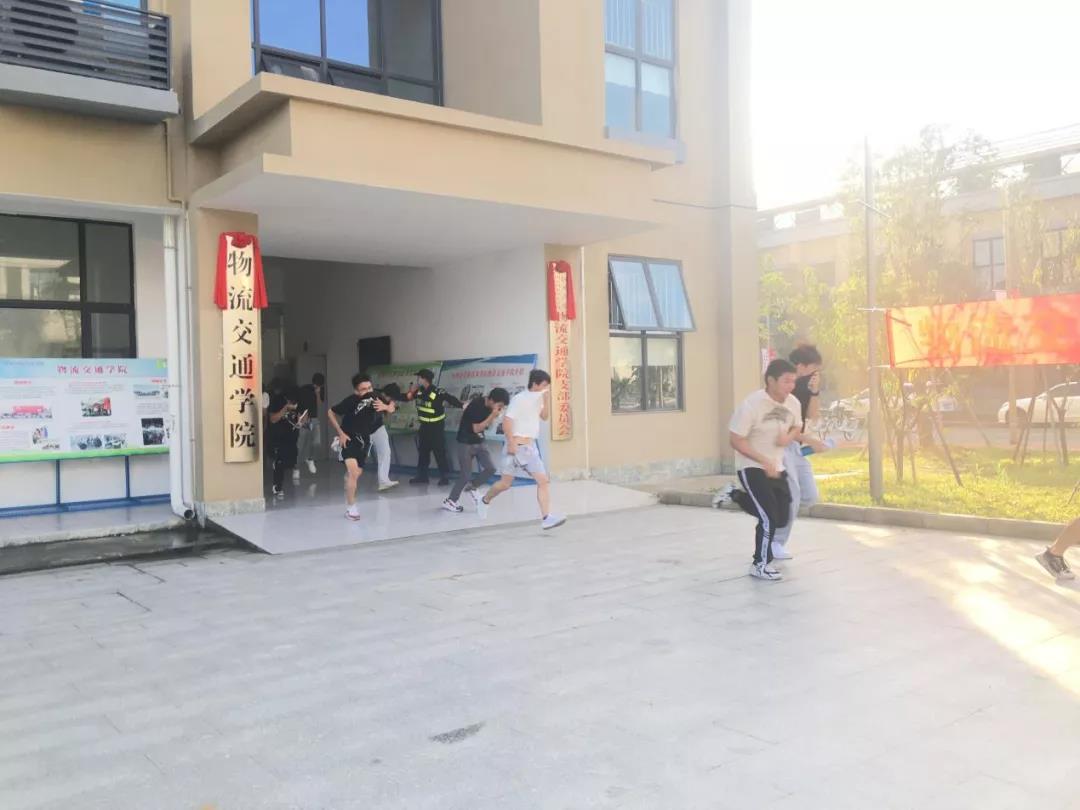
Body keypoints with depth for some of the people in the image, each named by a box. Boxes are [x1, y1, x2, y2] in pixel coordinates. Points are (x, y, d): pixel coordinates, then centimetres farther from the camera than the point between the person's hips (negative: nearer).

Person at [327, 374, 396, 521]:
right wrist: (340, 433, -16)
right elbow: (330, 413, -15)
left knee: (357, 473, 18)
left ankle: (349, 502, 42)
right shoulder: (351, 401, -27)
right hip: (349, 438, -5)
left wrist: (387, 407, -22)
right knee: (353, 471, -22)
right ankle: (351, 508, -9)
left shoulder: (377, 397, -17)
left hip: (364, 439, 5)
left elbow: (392, 406, 1)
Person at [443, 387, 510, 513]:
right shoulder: (476, 405, -24)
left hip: (479, 442, 7)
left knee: (490, 468, -3)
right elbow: (477, 428, -23)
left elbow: (488, 426, 4)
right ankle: (449, 501, 11)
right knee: (465, 474, -4)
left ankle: (473, 487, 21)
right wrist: (492, 416, -26)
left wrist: (494, 417, -14)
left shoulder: (490, 407, -2)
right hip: (466, 443, -7)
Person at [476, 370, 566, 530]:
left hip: (531, 447, 7)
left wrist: (547, 398, -4)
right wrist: (511, 442, -21)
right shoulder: (520, 398, -13)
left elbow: (544, 416, 6)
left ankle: (546, 518, -11)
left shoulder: (537, 398, 11)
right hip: (517, 446, -7)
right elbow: (506, 420, -17)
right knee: (506, 483, 4)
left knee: (543, 481, -7)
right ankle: (485, 500, 32)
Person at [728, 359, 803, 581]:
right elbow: (736, 441, -19)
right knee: (769, 517, -12)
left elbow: (797, 429, 14)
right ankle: (760, 565, 6)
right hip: (752, 467, -7)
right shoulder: (752, 404, -22)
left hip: (777, 467, 7)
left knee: (782, 518, 9)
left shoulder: (793, 403, -4)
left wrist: (789, 437, -11)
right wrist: (765, 462, -25)